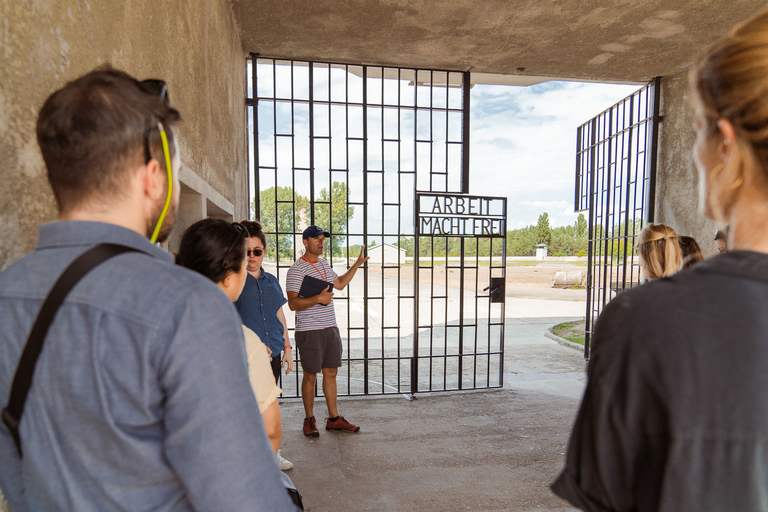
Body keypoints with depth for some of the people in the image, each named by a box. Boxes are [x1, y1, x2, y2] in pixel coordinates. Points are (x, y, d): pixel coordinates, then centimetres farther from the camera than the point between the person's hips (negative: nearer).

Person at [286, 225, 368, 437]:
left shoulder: (324, 265, 14)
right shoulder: (296, 270, -11)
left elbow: (340, 283, 29)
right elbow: (293, 303, -16)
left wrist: (358, 263, 27)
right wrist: (318, 298, -27)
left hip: (331, 328, 7)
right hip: (309, 331, -7)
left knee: (331, 373, 12)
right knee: (310, 376, 4)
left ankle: (334, 419, 23)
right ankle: (309, 420, 21)